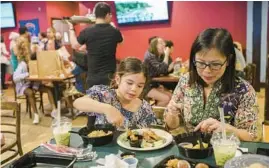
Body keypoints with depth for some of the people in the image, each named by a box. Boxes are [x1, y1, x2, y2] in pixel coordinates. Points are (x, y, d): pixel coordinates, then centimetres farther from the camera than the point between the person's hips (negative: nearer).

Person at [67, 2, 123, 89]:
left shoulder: (87, 32, -8)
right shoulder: (114, 31, -5)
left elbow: (75, 46, 10)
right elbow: (121, 40, 19)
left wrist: (71, 29, 23)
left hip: (93, 77, 0)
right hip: (110, 76, 0)